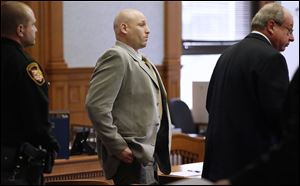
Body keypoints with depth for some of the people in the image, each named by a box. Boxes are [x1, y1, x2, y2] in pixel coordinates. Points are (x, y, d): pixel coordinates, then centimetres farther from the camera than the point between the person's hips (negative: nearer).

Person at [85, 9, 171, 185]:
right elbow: (96, 106, -21)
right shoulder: (116, 57, -12)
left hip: (148, 154, 9)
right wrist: (118, 147, -19)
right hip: (131, 156, -9)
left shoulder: (141, 60, 17)